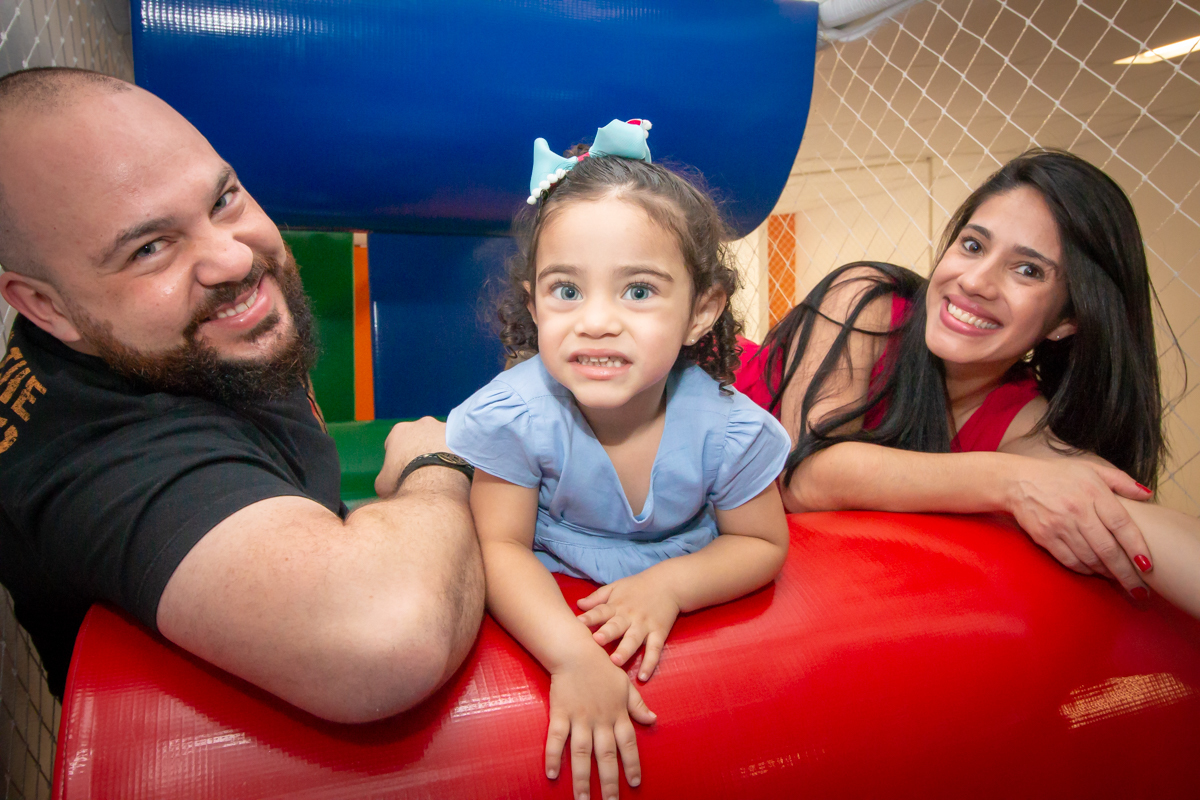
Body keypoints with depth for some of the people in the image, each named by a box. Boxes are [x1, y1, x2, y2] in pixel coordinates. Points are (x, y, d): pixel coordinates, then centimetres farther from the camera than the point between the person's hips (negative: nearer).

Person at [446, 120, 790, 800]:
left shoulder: (729, 428, -19)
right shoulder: (515, 414, -23)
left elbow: (763, 544, -5)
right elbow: (502, 547, -17)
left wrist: (670, 584, -23)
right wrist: (574, 657, -32)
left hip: (687, 599, 1)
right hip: (550, 608, -1)